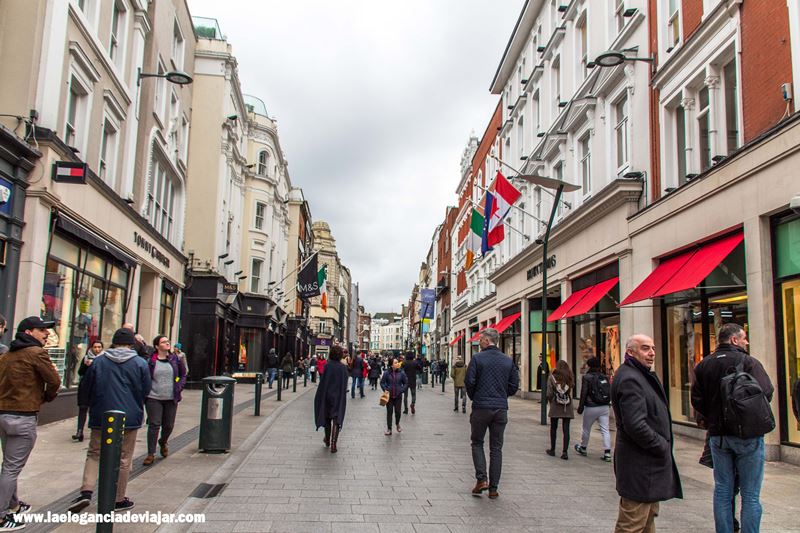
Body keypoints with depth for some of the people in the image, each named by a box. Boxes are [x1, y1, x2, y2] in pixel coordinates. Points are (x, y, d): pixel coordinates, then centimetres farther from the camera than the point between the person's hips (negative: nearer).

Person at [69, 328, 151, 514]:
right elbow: (145, 391, -1)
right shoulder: (140, 363, -6)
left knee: (94, 454, 15)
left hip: (100, 416, 1)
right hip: (128, 417, -1)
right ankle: (119, 500, 15)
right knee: (123, 459, 8)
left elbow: (87, 387, 6)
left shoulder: (98, 361, -1)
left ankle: (86, 491, -1)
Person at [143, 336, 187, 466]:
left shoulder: (174, 359, 6)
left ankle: (163, 443, 41)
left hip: (171, 398, 3)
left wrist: (179, 387, 1)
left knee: (169, 425, 11)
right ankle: (151, 454, 5)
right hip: (154, 398, -3)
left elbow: (183, 374, 14)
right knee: (154, 425, -4)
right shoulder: (150, 361, -4)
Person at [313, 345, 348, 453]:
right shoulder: (343, 367, -5)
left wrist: (320, 396, 0)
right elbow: (345, 384, 0)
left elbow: (323, 382, -9)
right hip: (339, 397, 0)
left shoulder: (327, 366, -10)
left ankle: (327, 440, 33)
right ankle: (333, 444, -9)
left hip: (327, 395, 0)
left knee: (327, 417, 18)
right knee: (336, 419, 0)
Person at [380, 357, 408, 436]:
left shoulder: (401, 372, -6)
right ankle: (389, 429, 15)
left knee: (397, 411, 5)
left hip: (398, 396, 1)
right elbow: (382, 382, 1)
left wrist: (402, 390, -6)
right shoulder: (387, 373, -9)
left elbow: (406, 383, 3)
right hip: (389, 396, -1)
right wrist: (385, 390, -11)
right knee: (389, 412, 5)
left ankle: (397, 424, 35)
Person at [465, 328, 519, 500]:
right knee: (496, 448, 10)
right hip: (501, 409, 3)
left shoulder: (477, 358, -8)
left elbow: (469, 382, -10)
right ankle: (493, 488, 11)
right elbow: (514, 386, 5)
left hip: (481, 408, -3)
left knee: (477, 443, 15)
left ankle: (481, 479, 1)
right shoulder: (508, 361, 4)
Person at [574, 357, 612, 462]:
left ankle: (583, 448, 30)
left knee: (586, 429, 13)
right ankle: (607, 453, -2)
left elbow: (584, 394, -10)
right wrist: (607, 404, 17)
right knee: (605, 430, 3)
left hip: (591, 407, -4)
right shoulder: (605, 377, 5)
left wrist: (580, 407, -4)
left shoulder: (587, 377, -10)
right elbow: (610, 392, 9)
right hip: (604, 407, 4)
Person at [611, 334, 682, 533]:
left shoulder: (641, 376, 15)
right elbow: (636, 425, -27)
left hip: (649, 458, 11)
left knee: (648, 517, 22)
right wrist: (662, 446, -15)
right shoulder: (629, 379, -20)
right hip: (639, 464, -11)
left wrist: (662, 445, 11)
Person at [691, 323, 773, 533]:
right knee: (750, 495, 4)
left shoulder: (703, 365, 6)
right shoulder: (748, 362, -10)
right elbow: (766, 392, -16)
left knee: (722, 490, 12)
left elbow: (697, 400, 2)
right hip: (748, 434, -5)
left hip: (718, 435, 5)